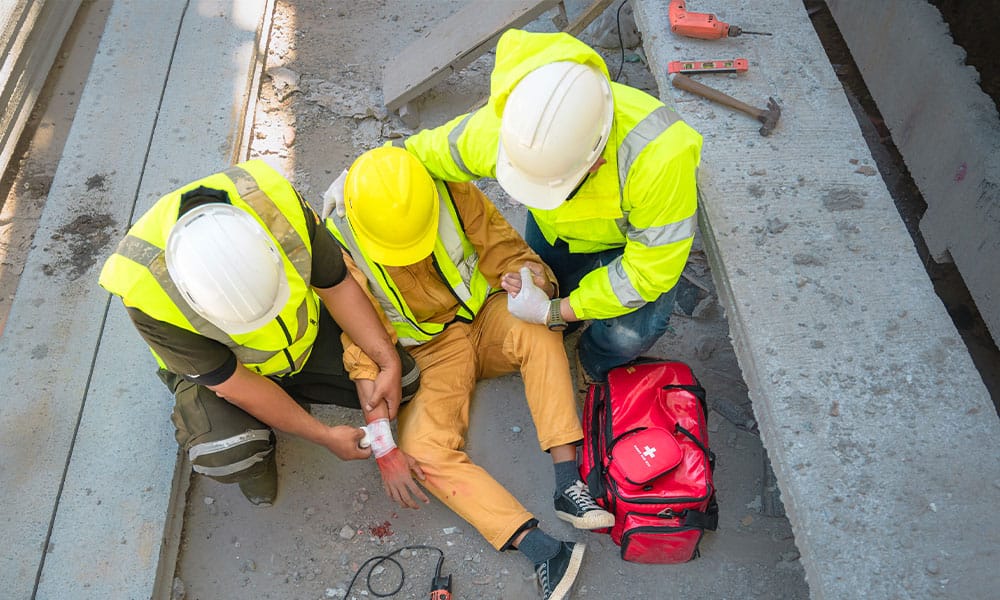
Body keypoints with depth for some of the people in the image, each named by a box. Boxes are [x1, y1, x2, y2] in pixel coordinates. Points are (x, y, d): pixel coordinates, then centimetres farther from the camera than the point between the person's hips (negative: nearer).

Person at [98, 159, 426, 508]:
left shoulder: (276, 202, -33)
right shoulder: (146, 290, -36)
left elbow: (337, 286, -16)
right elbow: (233, 384, -25)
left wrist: (390, 363, -20)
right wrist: (324, 436, -19)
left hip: (306, 334, 4)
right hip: (213, 364, -3)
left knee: (404, 379, -8)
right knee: (228, 457, -32)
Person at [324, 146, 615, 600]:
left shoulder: (454, 197, -15)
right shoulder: (342, 248, -17)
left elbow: (506, 251, -4)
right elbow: (365, 347, -16)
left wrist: (530, 280, -29)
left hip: (484, 319, 1)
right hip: (429, 352, -1)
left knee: (537, 332, -33)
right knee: (422, 451, -25)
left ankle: (568, 484, -32)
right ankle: (544, 551, -31)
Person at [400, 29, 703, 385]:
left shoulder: (660, 155, -45)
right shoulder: (496, 128, -35)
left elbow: (649, 272, -33)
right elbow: (421, 154, -13)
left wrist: (558, 312, -31)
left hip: (634, 235, -3)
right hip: (555, 229, 4)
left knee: (630, 333, -25)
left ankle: (594, 363, 10)